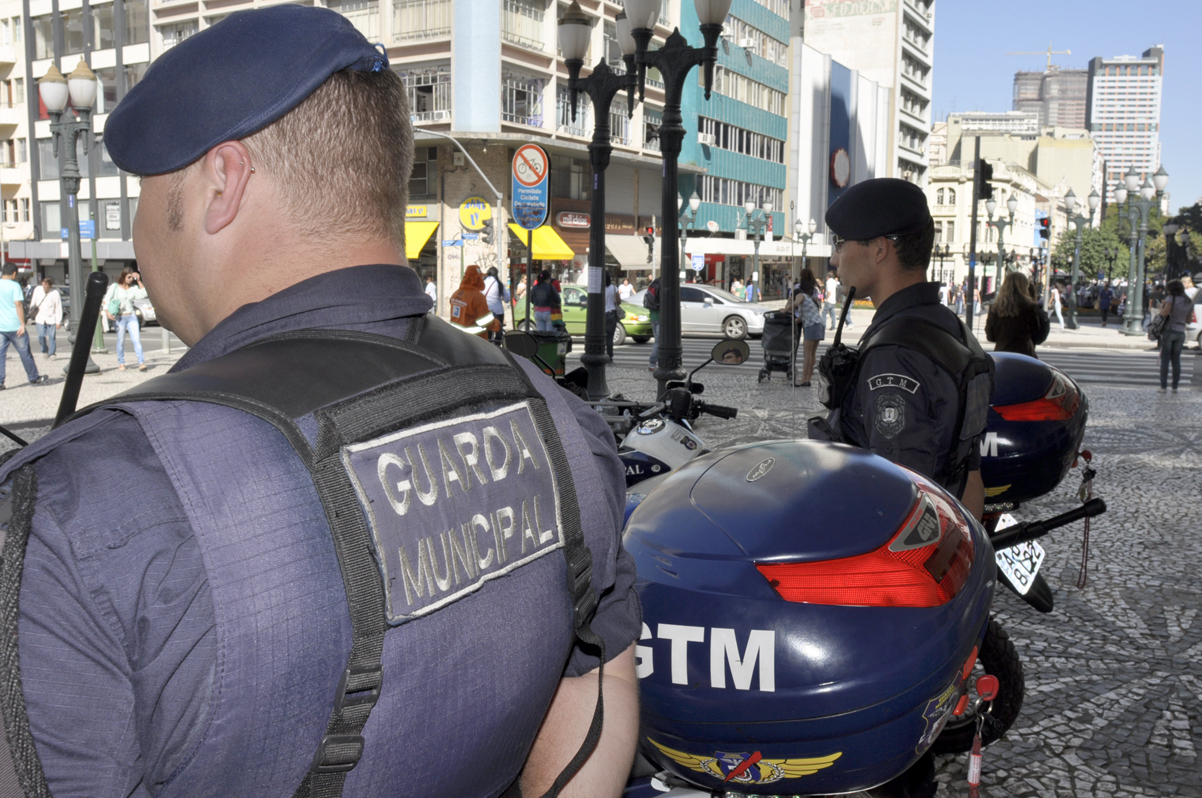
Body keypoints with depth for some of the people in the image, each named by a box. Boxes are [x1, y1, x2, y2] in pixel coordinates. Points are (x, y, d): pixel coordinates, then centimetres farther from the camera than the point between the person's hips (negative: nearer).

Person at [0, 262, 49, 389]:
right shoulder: (14, 285, -8)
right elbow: (18, 304, -15)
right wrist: (22, 324, -15)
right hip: (14, 326, -4)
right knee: (25, 353, 8)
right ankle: (34, 378, 19)